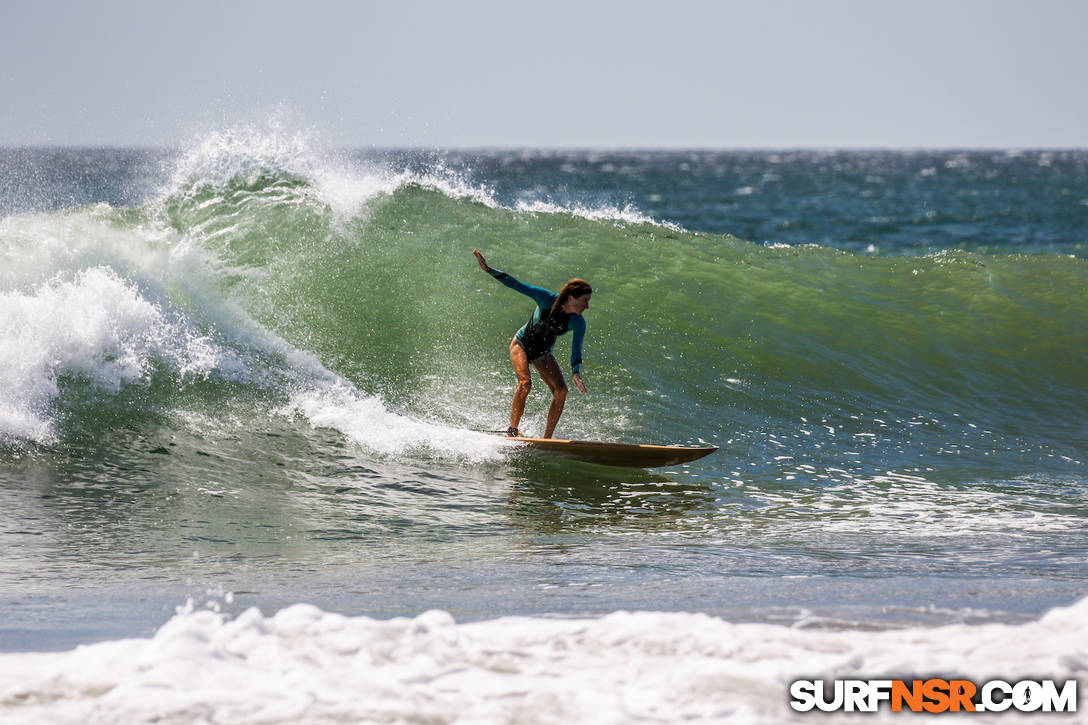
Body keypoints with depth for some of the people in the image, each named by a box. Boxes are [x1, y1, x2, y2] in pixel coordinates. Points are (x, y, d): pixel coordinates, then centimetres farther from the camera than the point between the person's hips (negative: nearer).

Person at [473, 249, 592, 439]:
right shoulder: (547, 299, -25)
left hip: (542, 353, 4)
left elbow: (576, 351, -16)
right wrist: (488, 270, -32)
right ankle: (512, 430, -16)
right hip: (521, 344, -4)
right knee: (525, 383, -27)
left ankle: (547, 438, -6)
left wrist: (576, 373, -35)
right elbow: (516, 284, -24)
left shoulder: (578, 323, -17)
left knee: (561, 391, -13)